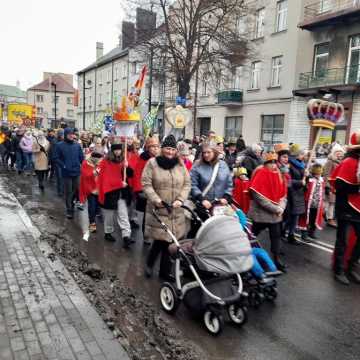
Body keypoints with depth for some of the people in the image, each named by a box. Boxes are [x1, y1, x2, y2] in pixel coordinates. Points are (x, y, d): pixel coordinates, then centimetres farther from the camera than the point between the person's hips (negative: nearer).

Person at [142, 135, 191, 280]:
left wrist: (180, 199, -8)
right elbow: (146, 184, -5)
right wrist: (156, 199, -16)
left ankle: (165, 270, 24)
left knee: (171, 240, 6)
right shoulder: (152, 163, -2)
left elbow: (187, 184, 7)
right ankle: (149, 264, 25)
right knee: (161, 239, -5)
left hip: (176, 211, 4)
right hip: (158, 209, -3)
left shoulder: (180, 164, 8)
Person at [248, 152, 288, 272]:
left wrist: (281, 207, -8)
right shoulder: (261, 174, -15)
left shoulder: (279, 175, 6)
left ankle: (277, 259, 18)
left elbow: (283, 193, 11)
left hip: (276, 213, 6)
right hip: (261, 212, -6)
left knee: (276, 235, 8)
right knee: (253, 235, 9)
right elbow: (258, 195, -21)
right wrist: (275, 208, -19)